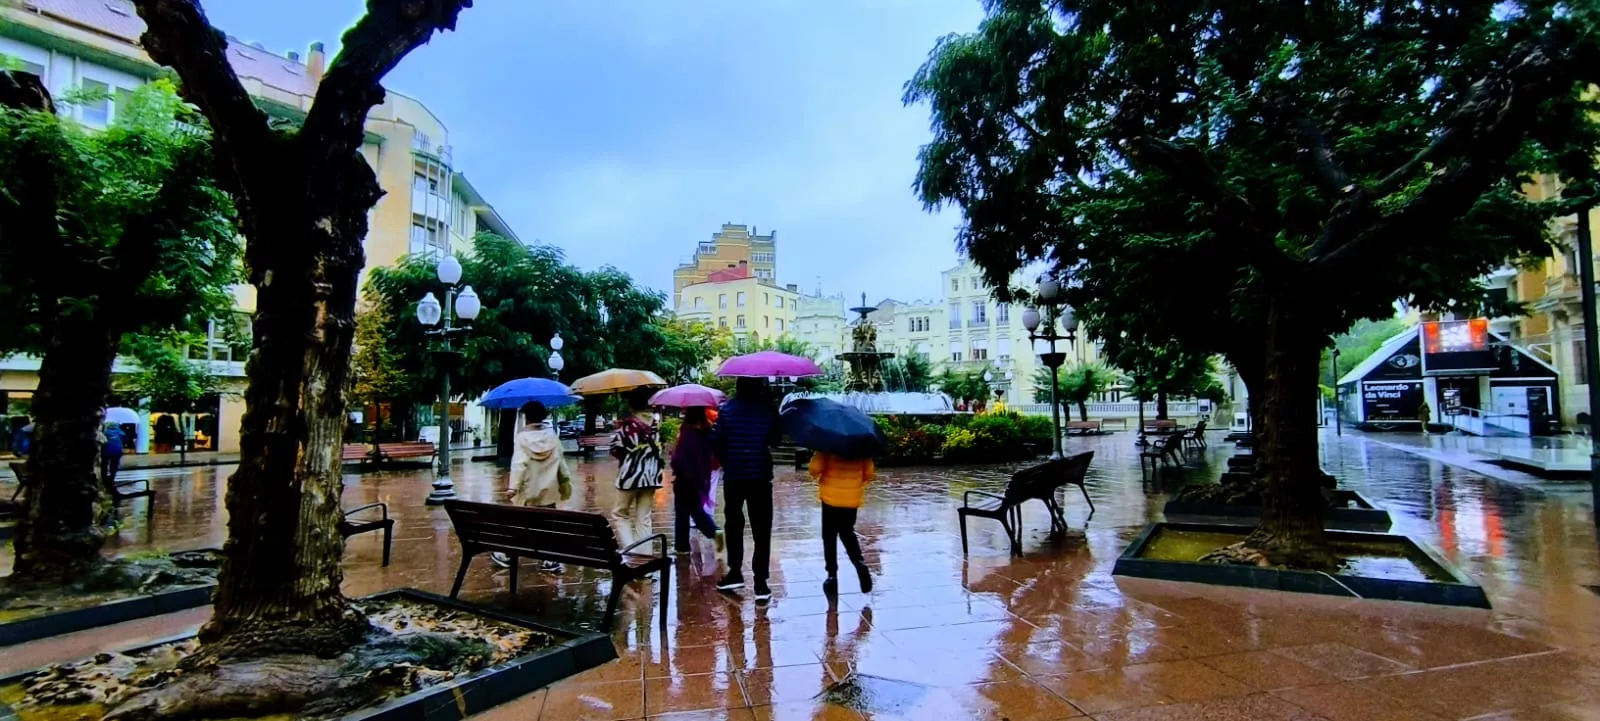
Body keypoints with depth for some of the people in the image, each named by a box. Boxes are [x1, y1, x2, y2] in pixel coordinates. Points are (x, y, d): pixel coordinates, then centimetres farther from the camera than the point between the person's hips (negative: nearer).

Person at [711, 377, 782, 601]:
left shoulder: (727, 408, -5)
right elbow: (776, 439, 4)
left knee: (733, 524, 18)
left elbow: (716, 442, -6)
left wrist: (726, 460, 11)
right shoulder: (768, 408, -5)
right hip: (760, 476, 0)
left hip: (733, 475, 1)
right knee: (761, 529, 5)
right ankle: (760, 583, 4)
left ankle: (735, 573, 19)